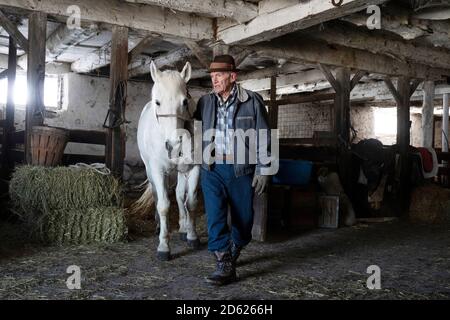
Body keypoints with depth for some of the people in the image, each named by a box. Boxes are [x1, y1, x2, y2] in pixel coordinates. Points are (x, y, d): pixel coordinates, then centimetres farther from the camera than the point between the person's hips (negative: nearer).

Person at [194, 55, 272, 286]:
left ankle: (234, 252, 35)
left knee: (243, 218, 10)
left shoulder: (252, 102, -3)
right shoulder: (205, 102, 5)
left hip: (242, 169, -1)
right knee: (215, 217, -8)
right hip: (212, 169, 1)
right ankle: (224, 266, -3)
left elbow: (264, 139, -2)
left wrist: (262, 170, -7)